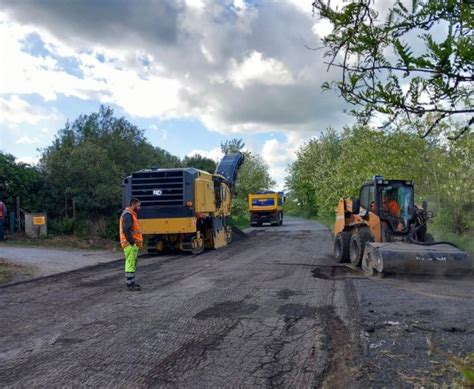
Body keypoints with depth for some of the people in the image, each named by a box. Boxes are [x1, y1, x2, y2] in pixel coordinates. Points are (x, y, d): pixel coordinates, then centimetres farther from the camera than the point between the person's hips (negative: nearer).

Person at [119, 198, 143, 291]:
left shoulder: (130, 214, 18)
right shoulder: (128, 214, -15)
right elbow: (126, 229, -26)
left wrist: (136, 241, 19)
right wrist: (132, 241, -22)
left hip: (132, 243, 11)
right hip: (130, 244, -11)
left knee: (132, 263, 17)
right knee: (130, 264, -7)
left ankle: (131, 282, 26)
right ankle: (130, 285, -4)